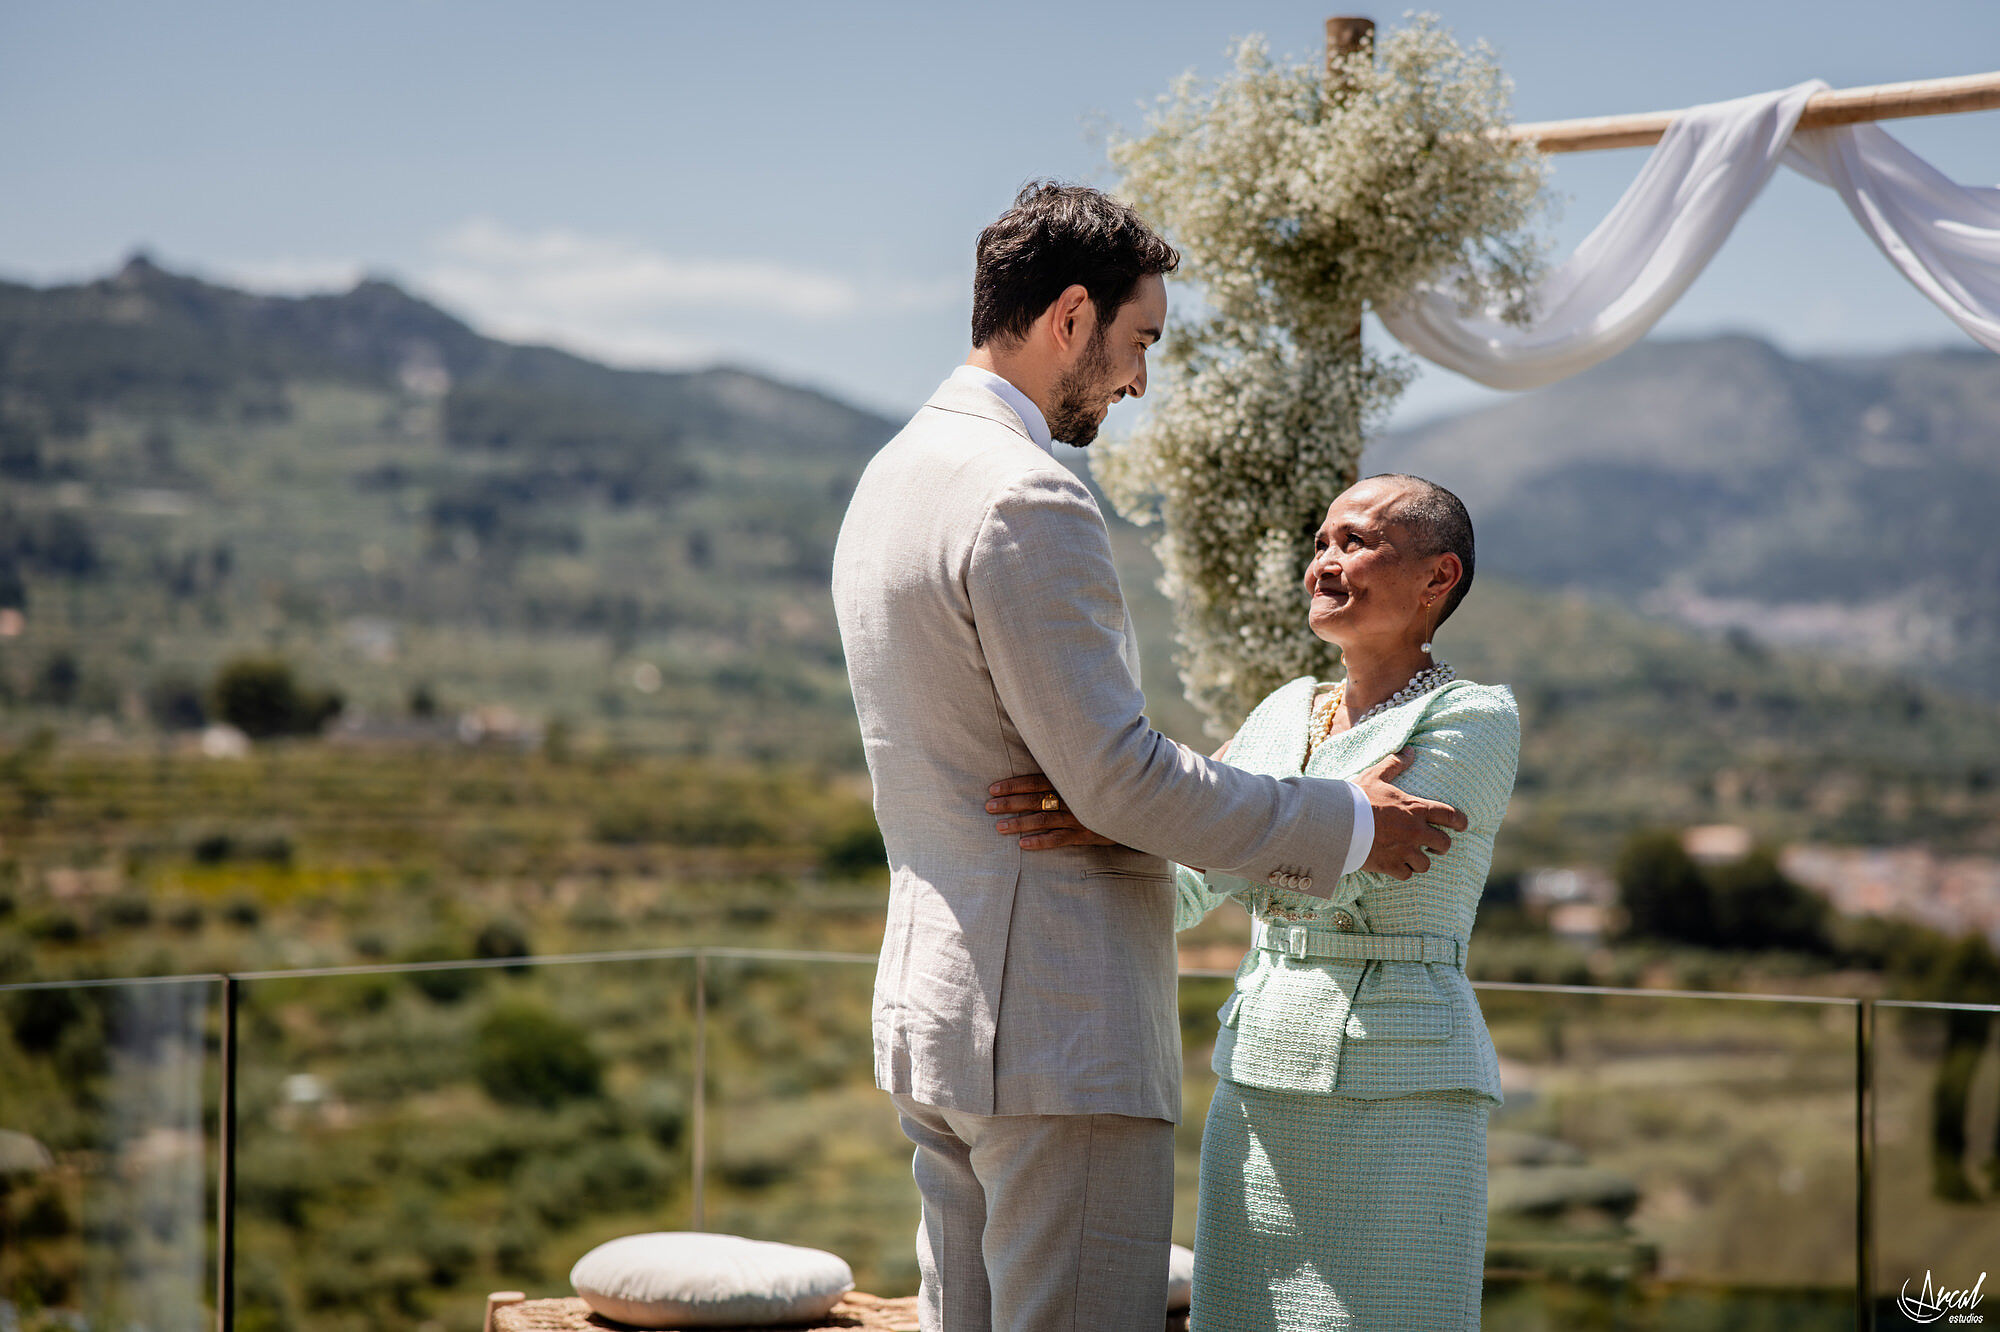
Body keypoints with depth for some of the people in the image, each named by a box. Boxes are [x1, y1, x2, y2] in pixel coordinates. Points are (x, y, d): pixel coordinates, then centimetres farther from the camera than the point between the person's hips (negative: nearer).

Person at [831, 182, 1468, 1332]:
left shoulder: (895, 477, 15)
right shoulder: (1029, 503, -17)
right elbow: (1118, 781, -19)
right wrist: (1345, 825, -7)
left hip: (934, 1003, 10)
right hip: (1057, 1023, -10)